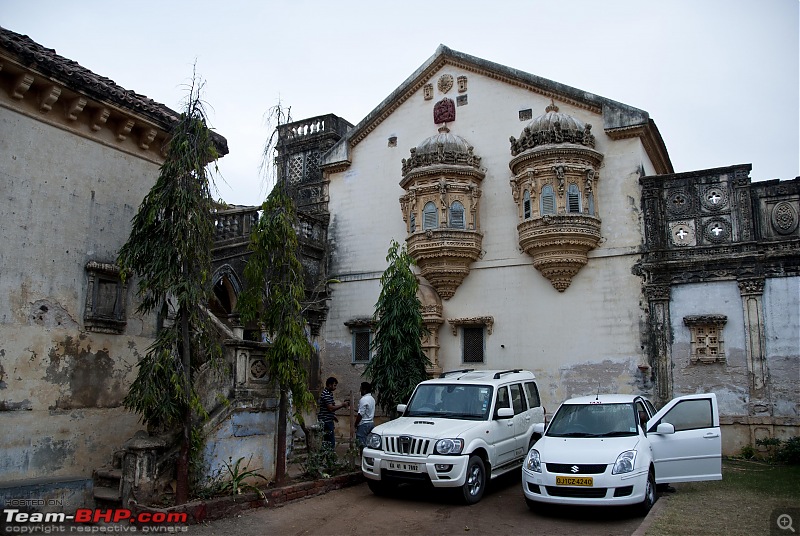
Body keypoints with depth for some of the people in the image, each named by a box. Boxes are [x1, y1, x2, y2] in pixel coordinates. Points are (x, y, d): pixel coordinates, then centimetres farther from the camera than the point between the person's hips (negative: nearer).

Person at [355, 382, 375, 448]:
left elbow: (360, 414, -19)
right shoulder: (372, 399, 13)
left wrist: (355, 424, -10)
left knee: (362, 444, -7)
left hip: (364, 424, -9)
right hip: (371, 423, 9)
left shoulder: (363, 399, -17)